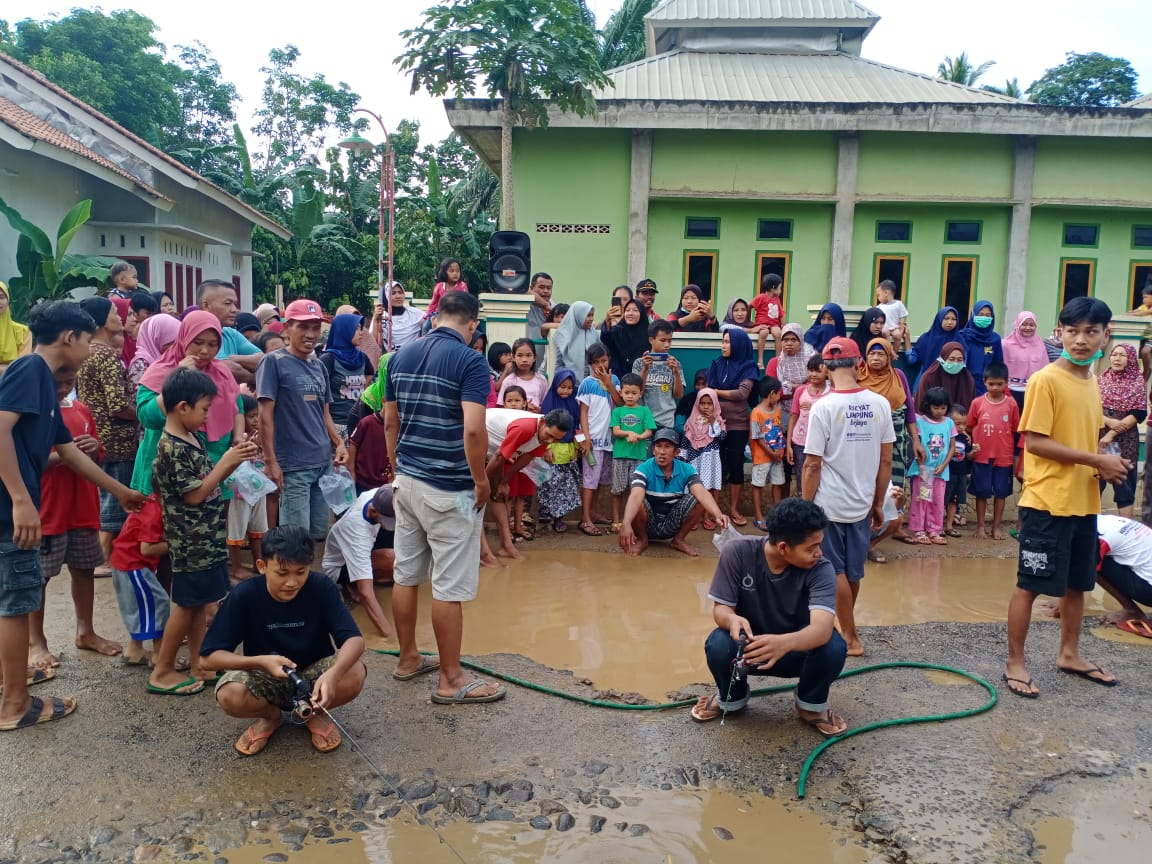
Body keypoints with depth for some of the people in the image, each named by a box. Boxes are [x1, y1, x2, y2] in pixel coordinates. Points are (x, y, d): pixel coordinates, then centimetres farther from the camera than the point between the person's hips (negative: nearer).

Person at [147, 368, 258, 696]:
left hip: (208, 538, 9)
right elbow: (195, 494, -20)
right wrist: (227, 461, -18)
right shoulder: (172, 448, -19)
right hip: (190, 542, -9)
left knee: (200, 603, 15)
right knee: (185, 605, 2)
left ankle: (198, 665, 25)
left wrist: (234, 459, 1)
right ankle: (162, 672, 16)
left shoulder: (195, 438, 8)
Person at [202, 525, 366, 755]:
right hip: (266, 679, 0)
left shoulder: (321, 587, -19)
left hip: (312, 675, 0)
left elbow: (354, 639, -25)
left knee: (354, 675, -32)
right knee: (229, 695, -32)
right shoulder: (244, 596, -19)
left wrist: (333, 673, -46)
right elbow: (207, 658, -18)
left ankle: (315, 713, 3)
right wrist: (260, 661, -34)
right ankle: (271, 716, 4)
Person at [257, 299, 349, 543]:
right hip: (294, 466, -7)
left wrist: (339, 443, 6)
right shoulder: (274, 362, -7)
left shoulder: (319, 366, 13)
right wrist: (270, 460, -14)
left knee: (320, 533, 13)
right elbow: (265, 414, -10)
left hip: (324, 462, 7)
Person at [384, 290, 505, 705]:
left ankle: (408, 658, 31)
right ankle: (451, 680, 11)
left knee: (406, 574, 17)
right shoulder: (470, 361, -14)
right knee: (450, 585, 1)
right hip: (450, 489, -7)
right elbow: (473, 429, -24)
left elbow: (390, 422, 11)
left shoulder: (401, 356, 7)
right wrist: (481, 479, -11)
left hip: (407, 480, 7)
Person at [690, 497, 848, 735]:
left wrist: (785, 643, -60)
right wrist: (733, 619, -44)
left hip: (797, 651, 0)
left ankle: (810, 705, 2)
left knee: (833, 647, -31)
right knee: (719, 645, -32)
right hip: (747, 646, 0)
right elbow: (720, 608, -18)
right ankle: (731, 698, 4)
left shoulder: (820, 569, -24)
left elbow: (822, 628, -38)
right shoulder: (738, 552, -22)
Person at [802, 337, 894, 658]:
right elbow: (886, 460, 3)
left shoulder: (823, 407, -14)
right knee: (853, 572, 17)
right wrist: (878, 504, 12)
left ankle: (851, 639, 14)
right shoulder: (880, 404, -2)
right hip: (862, 504, 4)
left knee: (836, 572, 8)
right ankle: (845, 629, 32)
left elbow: (813, 465, -13)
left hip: (829, 504, -4)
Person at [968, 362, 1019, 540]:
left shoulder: (1011, 404, -4)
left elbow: (1015, 430, 2)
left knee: (1001, 492, 10)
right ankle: (980, 526, 20)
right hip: (982, 456, 0)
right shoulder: (977, 402, -4)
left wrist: (1016, 454, 4)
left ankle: (997, 526, 23)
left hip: (1004, 457, 1)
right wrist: (972, 445, -3)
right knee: (982, 492, 8)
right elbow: (970, 427, 5)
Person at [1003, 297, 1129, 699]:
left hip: (1084, 502, 8)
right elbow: (1034, 442, -18)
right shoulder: (1045, 380, -13)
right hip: (1047, 502, -8)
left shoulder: (1091, 382, 11)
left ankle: (1069, 654, 33)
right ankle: (1014, 662, 12)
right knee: (1029, 584, 1)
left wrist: (1106, 464, 0)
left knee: (1077, 583, 17)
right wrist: (1097, 461, -17)